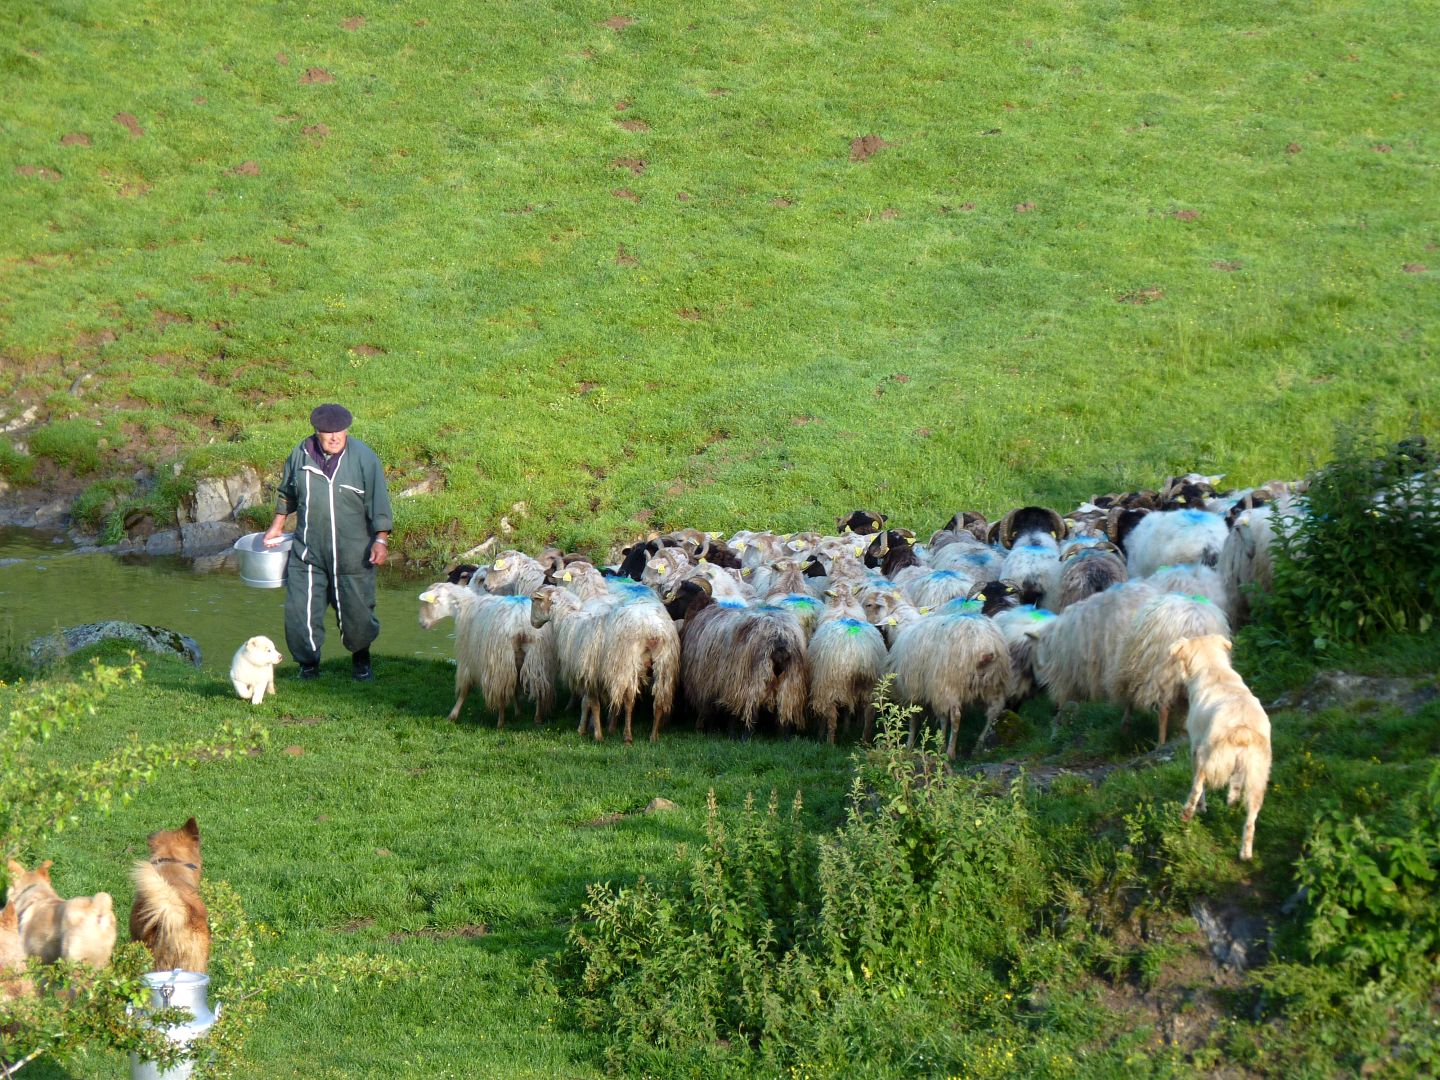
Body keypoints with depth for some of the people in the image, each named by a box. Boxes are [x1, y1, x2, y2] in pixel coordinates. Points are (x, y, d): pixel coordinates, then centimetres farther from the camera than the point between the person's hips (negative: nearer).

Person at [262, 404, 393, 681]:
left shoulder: (364, 458, -8)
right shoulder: (301, 454, 1)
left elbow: (378, 502, -6)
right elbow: (287, 493, 18)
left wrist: (381, 539, -11)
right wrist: (277, 525, 22)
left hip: (352, 553, -2)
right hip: (308, 552, 2)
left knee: (356, 612, 6)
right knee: (300, 611, -3)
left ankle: (360, 657, 33)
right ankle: (308, 663, 16)